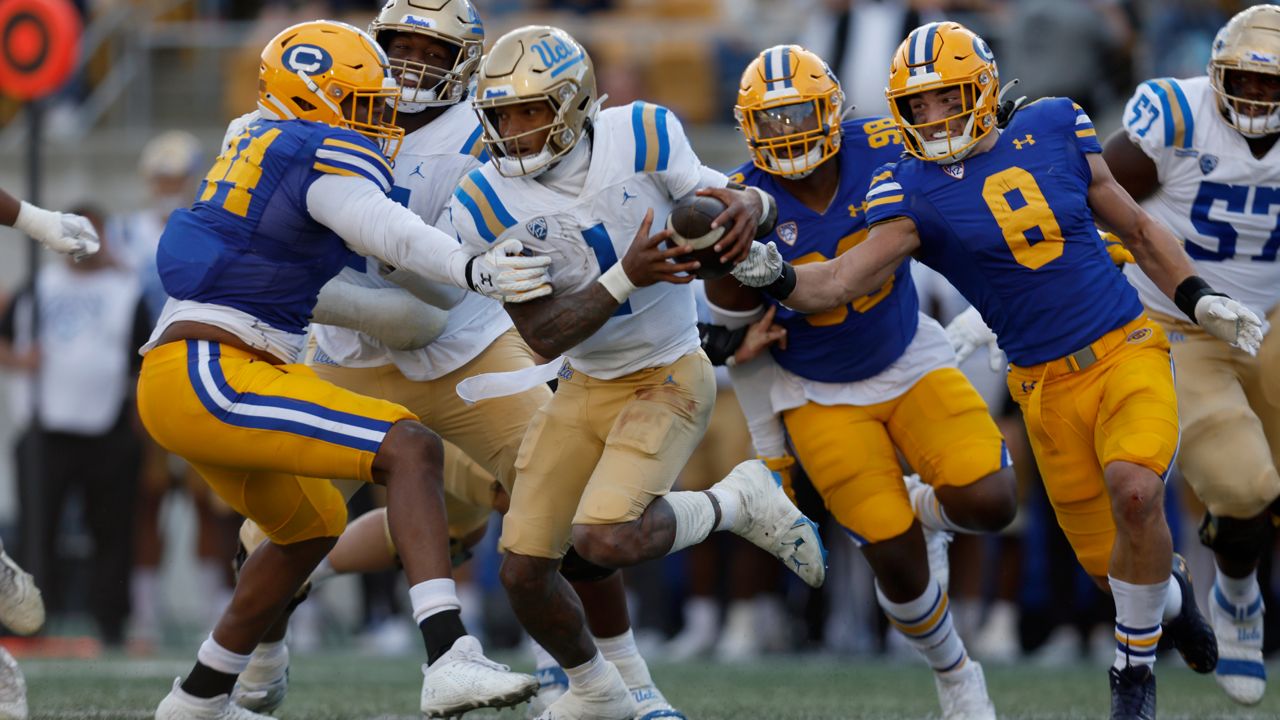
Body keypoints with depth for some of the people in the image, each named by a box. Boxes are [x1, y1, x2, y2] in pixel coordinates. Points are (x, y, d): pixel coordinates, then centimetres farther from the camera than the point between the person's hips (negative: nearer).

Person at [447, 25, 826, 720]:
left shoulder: (639, 137, -17)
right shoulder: (487, 206, -14)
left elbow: (715, 197, -6)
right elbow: (544, 335, -16)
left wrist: (747, 207, -32)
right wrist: (627, 278, -32)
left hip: (667, 380, -4)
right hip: (582, 388, 4)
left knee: (606, 540, -26)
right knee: (524, 572, 5)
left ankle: (739, 502, 1)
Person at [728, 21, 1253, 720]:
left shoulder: (1053, 131, 2)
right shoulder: (914, 190, -4)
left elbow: (1135, 226, 14)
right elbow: (845, 279, -16)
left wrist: (1200, 299, 7)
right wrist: (776, 278, -34)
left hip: (1129, 349, -1)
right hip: (1047, 386, 1)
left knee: (1133, 491, -27)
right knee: (1105, 561, 3)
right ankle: (1171, 593, 43)